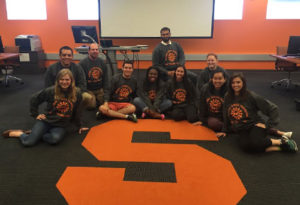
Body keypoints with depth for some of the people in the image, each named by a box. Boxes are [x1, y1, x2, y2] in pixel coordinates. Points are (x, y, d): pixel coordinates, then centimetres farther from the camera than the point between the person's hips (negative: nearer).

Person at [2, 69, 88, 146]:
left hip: (61, 125, 1)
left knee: (55, 139, -34)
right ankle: (19, 133, 16)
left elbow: (77, 112, 7)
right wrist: (36, 114, 6)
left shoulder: (76, 93, -6)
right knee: (28, 142, -18)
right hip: (46, 121, 0)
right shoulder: (51, 91, -5)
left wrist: (79, 126, 16)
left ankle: (35, 134, -6)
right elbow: (34, 99, 9)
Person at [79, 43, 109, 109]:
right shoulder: (82, 63, -9)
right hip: (88, 90, -4)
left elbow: (105, 79, 11)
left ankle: (96, 99, 22)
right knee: (91, 105, -20)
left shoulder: (102, 62, 6)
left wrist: (106, 91, 3)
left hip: (100, 89, 4)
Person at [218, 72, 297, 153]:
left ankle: (282, 141, -10)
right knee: (245, 145, -32)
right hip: (242, 130, 4)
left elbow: (273, 108, -6)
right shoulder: (228, 98, 2)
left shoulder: (251, 96, -9)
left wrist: (268, 125, -9)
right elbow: (226, 116, 17)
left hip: (255, 125, -3)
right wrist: (224, 131, 19)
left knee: (255, 143, -37)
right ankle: (282, 147, -20)